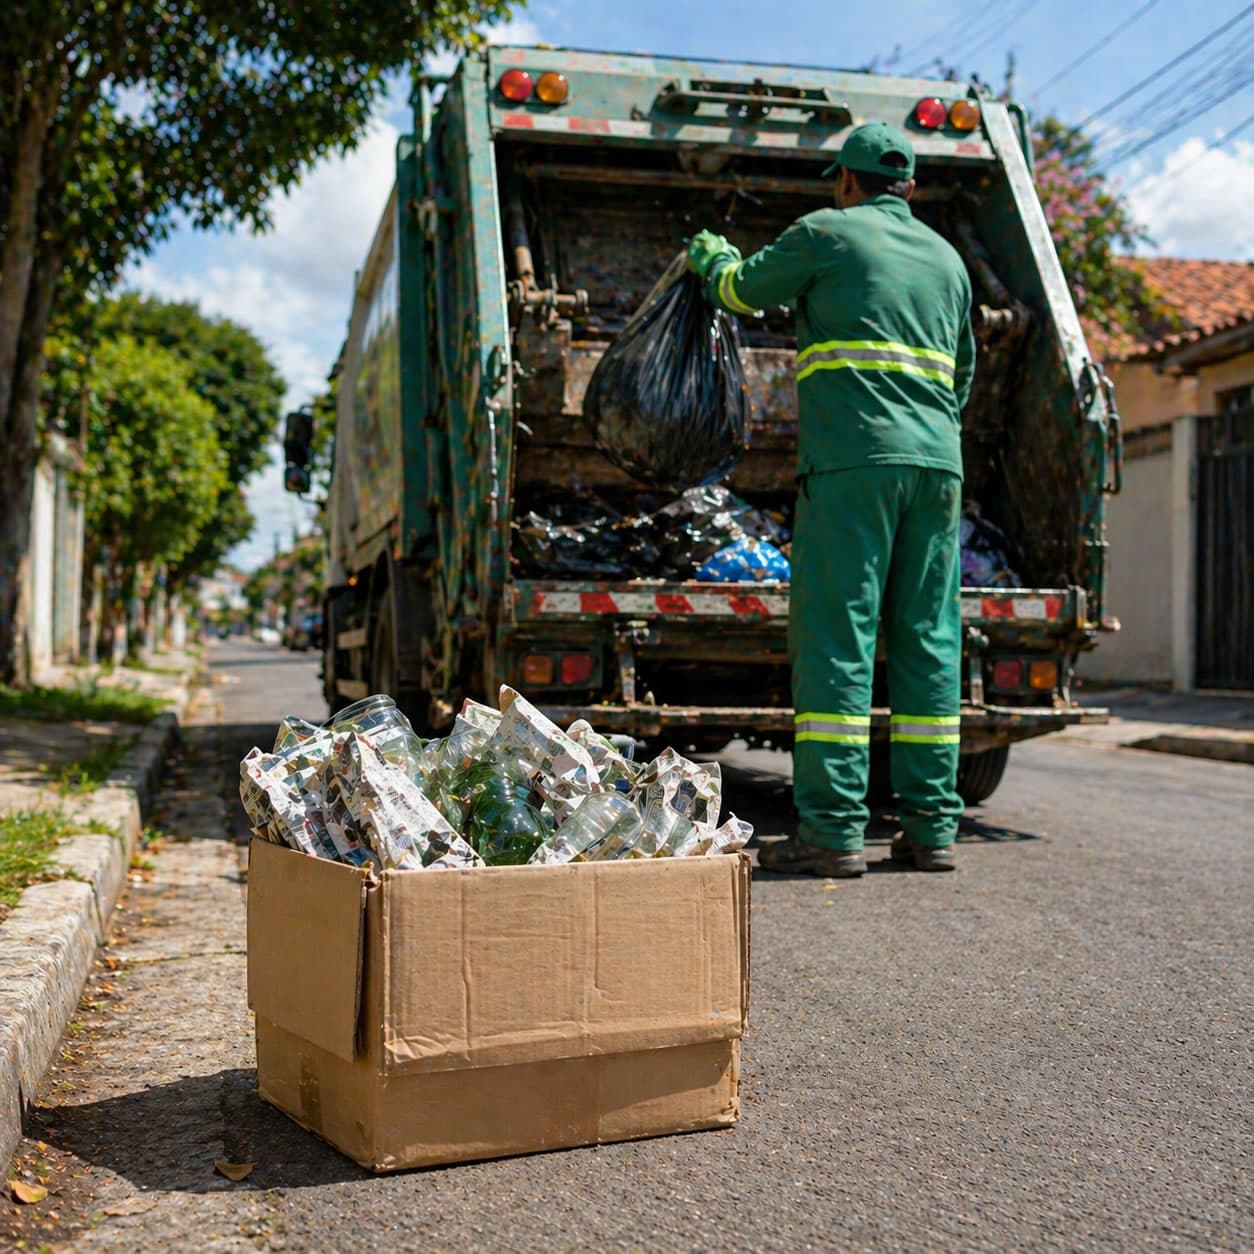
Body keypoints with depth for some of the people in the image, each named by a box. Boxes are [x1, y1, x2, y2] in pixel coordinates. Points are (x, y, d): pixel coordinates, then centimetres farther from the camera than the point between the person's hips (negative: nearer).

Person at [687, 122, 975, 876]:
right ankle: (933, 826, 6)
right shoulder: (947, 258, 22)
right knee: (929, 639, 5)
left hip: (852, 455, -6)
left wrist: (709, 252, 41)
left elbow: (744, 289, 20)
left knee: (836, 638, -7)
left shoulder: (827, 233, 5)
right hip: (938, 462, 6)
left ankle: (834, 830, -9)